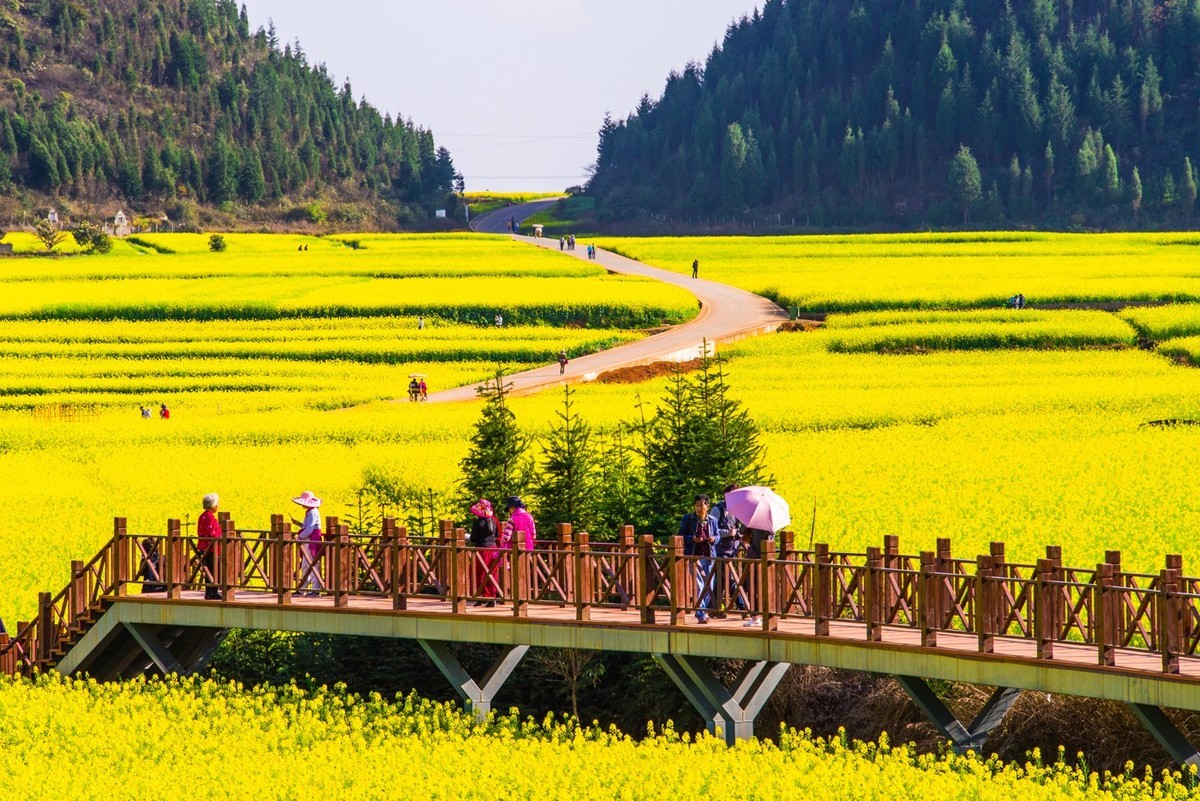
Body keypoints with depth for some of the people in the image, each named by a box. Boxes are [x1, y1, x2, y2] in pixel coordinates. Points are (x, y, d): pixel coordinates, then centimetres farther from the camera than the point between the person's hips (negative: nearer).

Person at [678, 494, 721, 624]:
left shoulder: (713, 520, 10)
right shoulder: (687, 519, 1)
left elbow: (718, 535, 16)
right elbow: (681, 535, 1)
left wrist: (714, 539, -7)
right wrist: (692, 539, -17)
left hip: (709, 556, 4)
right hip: (694, 555, -4)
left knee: (709, 586, 8)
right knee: (698, 585, -11)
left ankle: (702, 611, 26)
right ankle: (701, 614, -11)